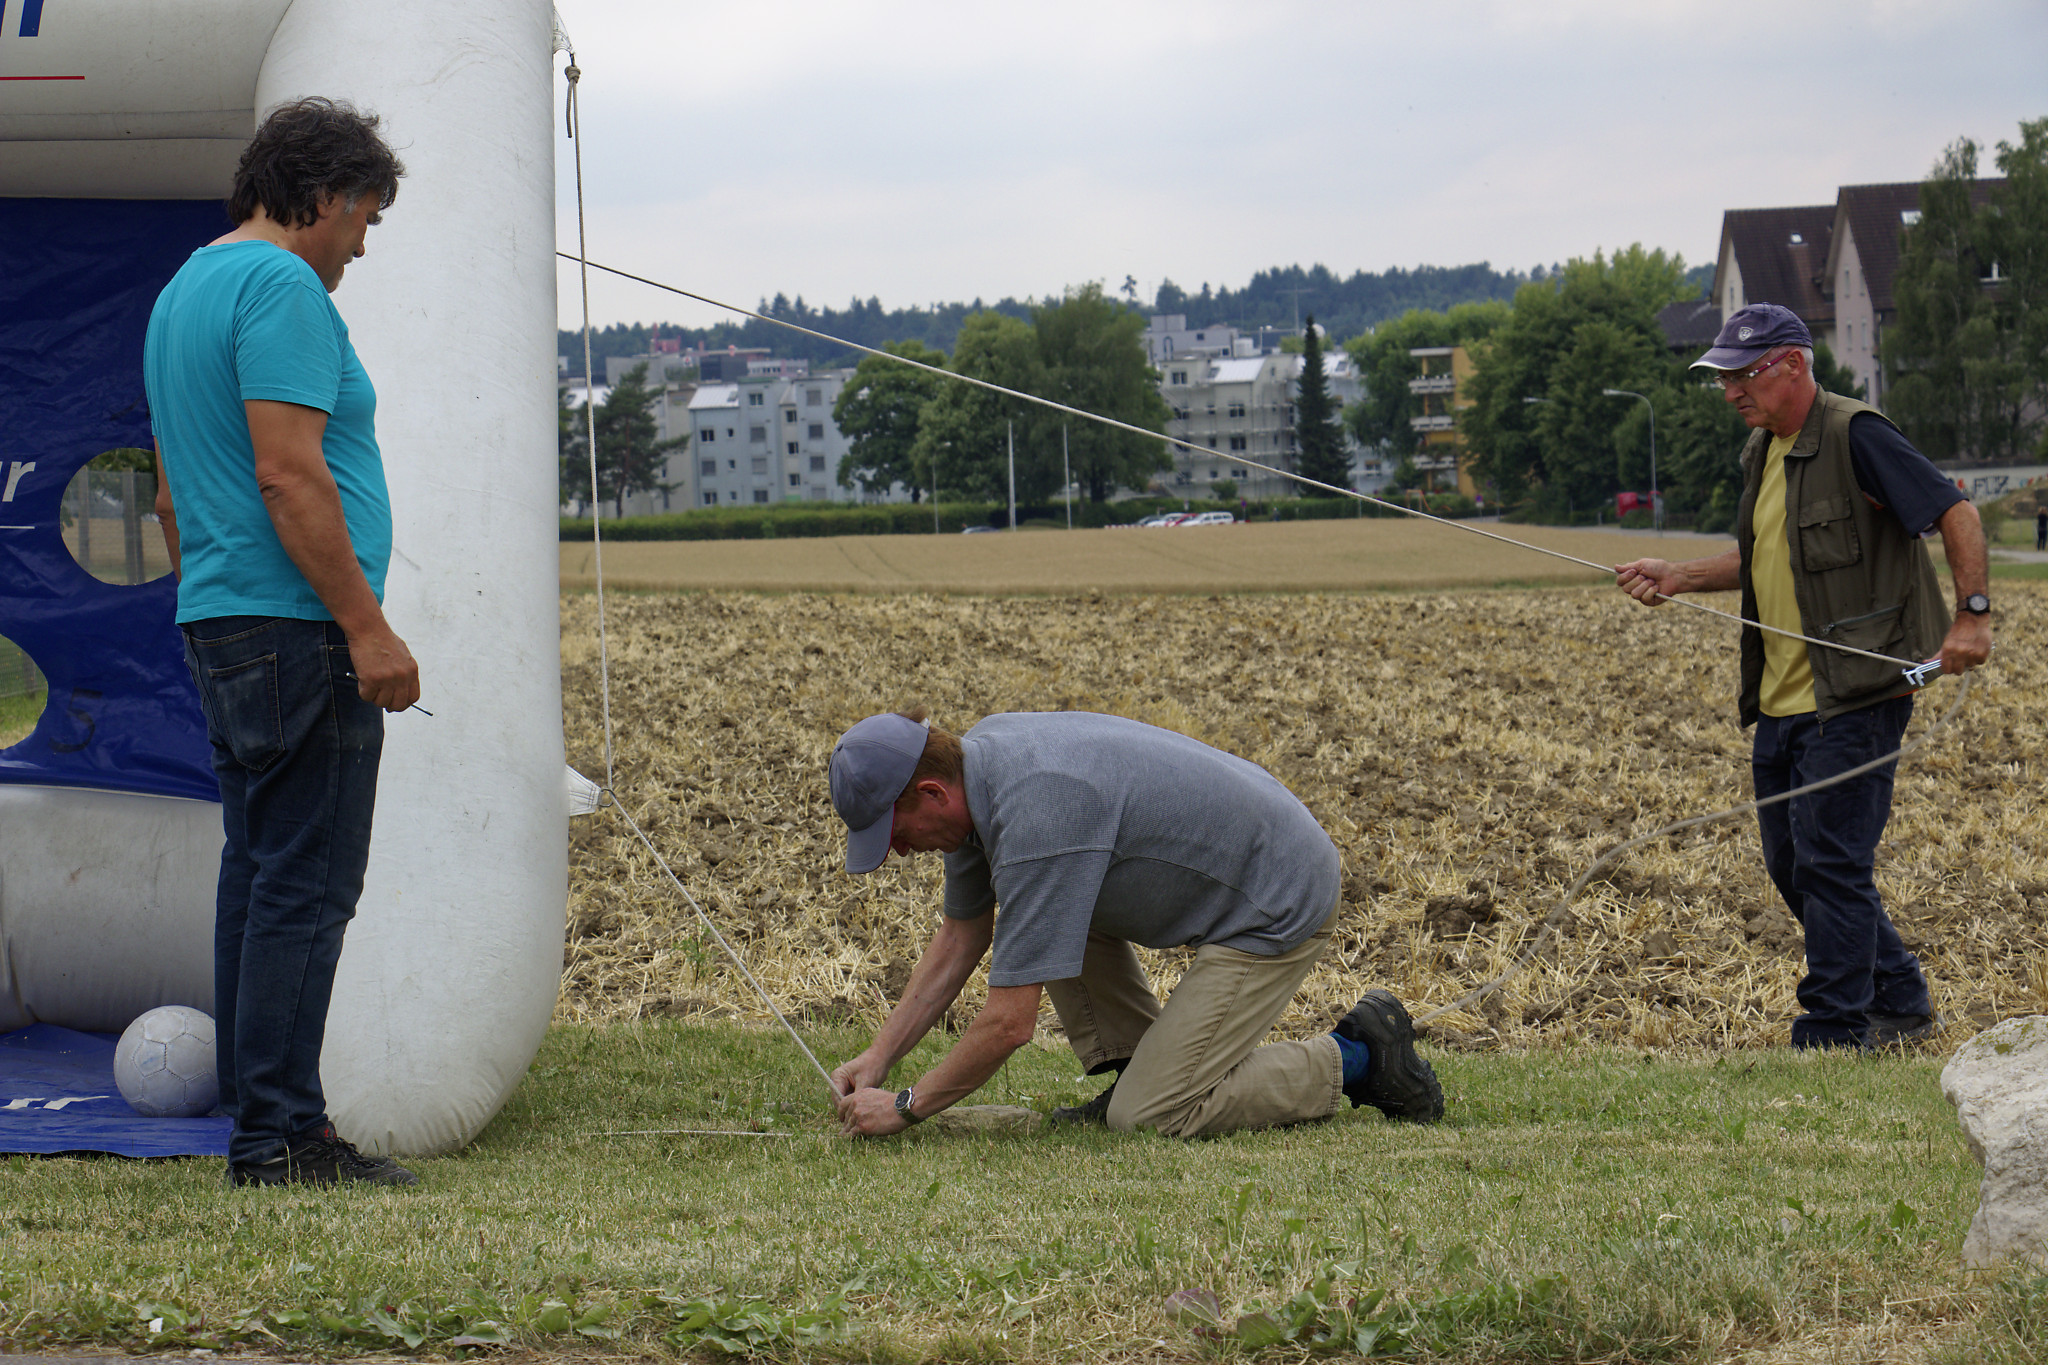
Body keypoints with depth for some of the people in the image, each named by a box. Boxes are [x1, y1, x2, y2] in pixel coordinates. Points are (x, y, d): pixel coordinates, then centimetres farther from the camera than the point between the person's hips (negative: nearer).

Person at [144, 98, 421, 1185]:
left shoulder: (184, 289, 19)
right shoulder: (281, 286, -13)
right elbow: (289, 475, -21)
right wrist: (367, 625, -20)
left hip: (220, 627, 10)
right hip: (295, 632, -10)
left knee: (259, 880, 12)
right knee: (307, 886, -9)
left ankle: (256, 1118, 15)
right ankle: (280, 1135, -9)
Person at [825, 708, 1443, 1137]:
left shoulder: (1036, 817, -30)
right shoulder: (972, 768, 0)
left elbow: (1010, 1023, -27)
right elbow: (962, 936, 14)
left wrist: (905, 1107, -15)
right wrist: (879, 1056, 9)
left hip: (1278, 907, -10)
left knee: (1148, 1119, -11)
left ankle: (1354, 1061, 2)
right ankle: (1138, 1072, 12)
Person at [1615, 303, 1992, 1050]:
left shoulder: (1855, 436, -13)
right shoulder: (1762, 452, 15)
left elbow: (1955, 512, -14)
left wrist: (1972, 614, -21)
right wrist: (1678, 576, 14)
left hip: (1856, 698, -9)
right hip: (1782, 701, 9)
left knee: (1830, 862, -9)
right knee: (1791, 866, 12)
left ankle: (1835, 1033, -2)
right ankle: (1900, 1005, 25)